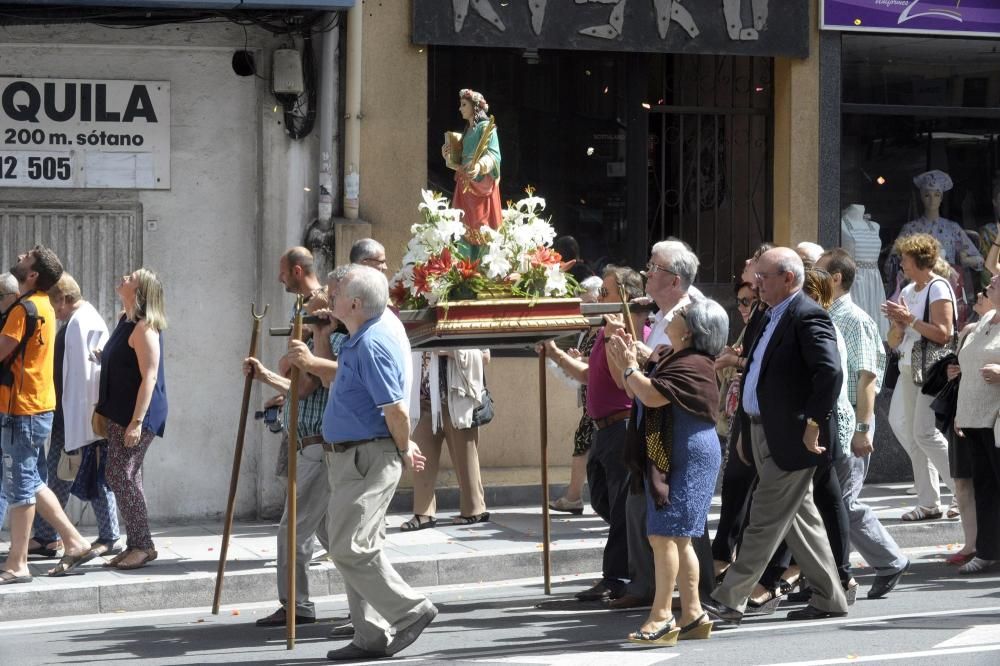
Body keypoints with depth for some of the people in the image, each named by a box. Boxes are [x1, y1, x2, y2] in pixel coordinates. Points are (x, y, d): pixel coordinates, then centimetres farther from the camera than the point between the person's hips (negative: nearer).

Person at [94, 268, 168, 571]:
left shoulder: (144, 328, -16)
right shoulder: (126, 321, 14)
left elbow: (149, 377, -21)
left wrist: (136, 422, -25)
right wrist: (103, 409, 22)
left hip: (137, 414, -10)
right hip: (119, 414, 10)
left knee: (122, 476, -11)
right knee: (124, 477, 9)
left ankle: (143, 545, -6)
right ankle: (135, 546, 14)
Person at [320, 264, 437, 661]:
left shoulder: (371, 345, -20)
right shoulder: (359, 341, 13)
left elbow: (396, 409, -23)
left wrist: (403, 452, -10)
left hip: (369, 459, -11)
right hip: (351, 457, 11)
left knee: (350, 548, -12)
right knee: (353, 548, 11)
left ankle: (410, 611, -1)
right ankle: (372, 637, 14)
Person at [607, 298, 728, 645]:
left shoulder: (693, 365, -17)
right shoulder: (672, 358, 17)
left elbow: (652, 395, -27)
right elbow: (637, 394, 23)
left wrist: (629, 366, -11)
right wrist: (626, 363, 10)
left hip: (688, 459, -11)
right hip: (669, 459, 11)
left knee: (664, 535, -12)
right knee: (678, 539, 11)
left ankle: (661, 616, -11)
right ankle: (693, 614, 15)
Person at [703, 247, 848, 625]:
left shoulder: (807, 318, -14)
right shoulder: (770, 317, 16)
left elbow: (830, 372, -25)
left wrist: (813, 425, -24)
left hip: (789, 438, -10)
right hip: (763, 434, 10)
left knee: (765, 520, -5)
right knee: (800, 518, 13)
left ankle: (729, 601, -4)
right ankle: (829, 599, 20)